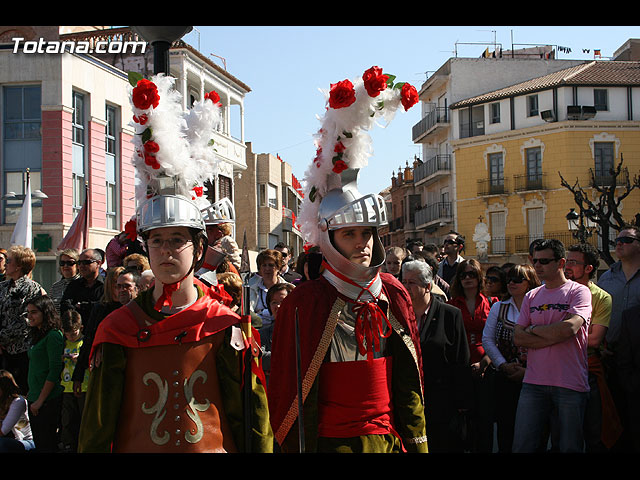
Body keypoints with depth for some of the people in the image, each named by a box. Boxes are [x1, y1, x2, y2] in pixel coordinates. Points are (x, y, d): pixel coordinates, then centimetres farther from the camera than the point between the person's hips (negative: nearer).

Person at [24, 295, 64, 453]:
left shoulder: (53, 336, -13)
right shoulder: (37, 336, 15)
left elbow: (54, 371, -17)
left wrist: (40, 400, -16)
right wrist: (31, 393, 14)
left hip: (48, 400, -9)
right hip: (35, 399, 9)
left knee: (47, 445, -4)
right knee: (38, 444, 12)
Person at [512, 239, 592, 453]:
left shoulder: (579, 291, 0)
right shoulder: (531, 296, 15)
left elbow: (569, 328, -17)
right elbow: (518, 337, 4)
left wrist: (534, 329, -2)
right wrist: (555, 336, -8)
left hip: (570, 385, -4)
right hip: (533, 383, 4)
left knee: (568, 447, 3)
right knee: (522, 446, 0)